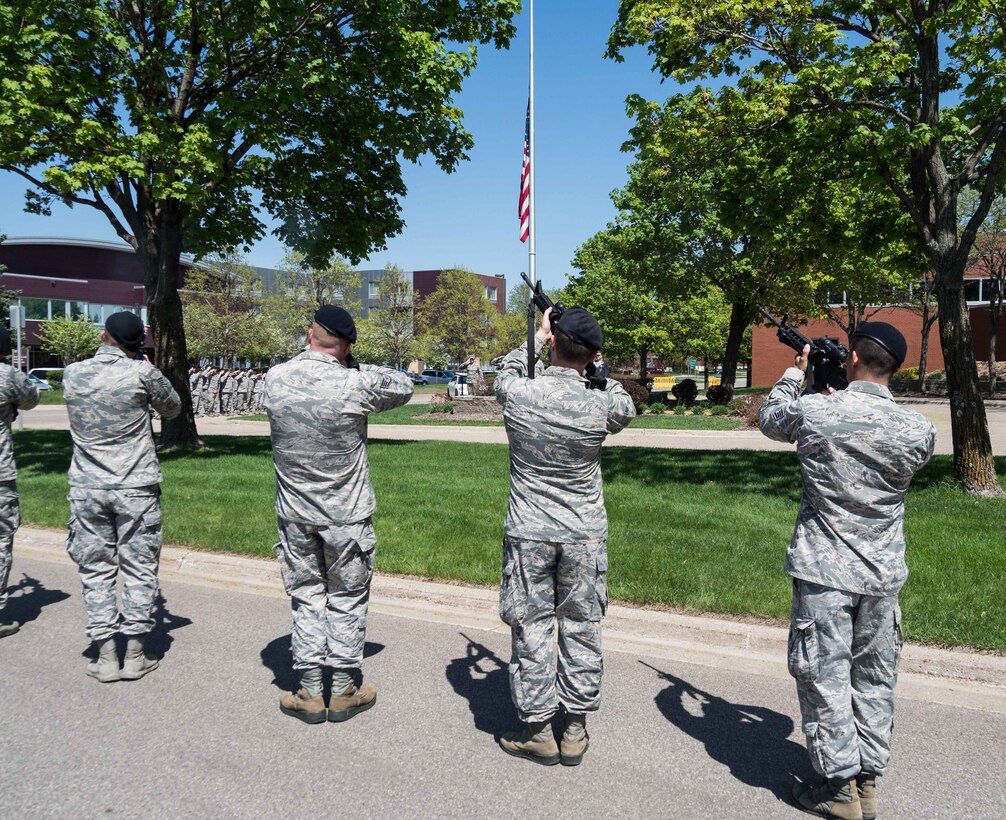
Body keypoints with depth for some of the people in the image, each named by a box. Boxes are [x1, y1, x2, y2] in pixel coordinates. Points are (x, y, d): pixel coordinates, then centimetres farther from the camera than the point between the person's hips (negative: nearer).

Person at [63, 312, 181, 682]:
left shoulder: (72, 373, 1)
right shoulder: (142, 373, -11)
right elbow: (172, 409, 6)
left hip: (87, 488, 3)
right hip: (135, 488, -3)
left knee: (96, 571, 11)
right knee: (139, 570, 8)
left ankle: (106, 657, 13)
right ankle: (134, 656, 13)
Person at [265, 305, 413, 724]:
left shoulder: (275, 379, -7)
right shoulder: (356, 385, -18)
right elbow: (404, 386, -1)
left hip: (295, 514, 3)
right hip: (346, 516, -3)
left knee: (306, 598, 15)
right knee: (347, 600, 12)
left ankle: (309, 693, 22)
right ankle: (343, 692, 22)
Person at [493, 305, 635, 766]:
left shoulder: (518, 395, -13)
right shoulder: (601, 406, -14)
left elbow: (507, 373, 13)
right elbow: (627, 409, 12)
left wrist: (537, 336, 23)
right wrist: (603, 372, 17)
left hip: (529, 533, 0)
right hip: (584, 534, 1)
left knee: (532, 626, 10)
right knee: (582, 627, 13)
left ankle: (538, 731, 19)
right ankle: (575, 730, 24)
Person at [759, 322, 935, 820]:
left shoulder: (813, 411, -14)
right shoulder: (918, 429, -6)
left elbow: (769, 419, 8)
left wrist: (797, 372, 21)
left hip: (824, 572, -4)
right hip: (883, 574, 4)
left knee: (824, 676, 8)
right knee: (875, 679, 17)